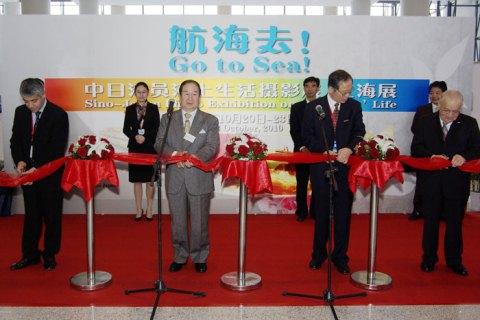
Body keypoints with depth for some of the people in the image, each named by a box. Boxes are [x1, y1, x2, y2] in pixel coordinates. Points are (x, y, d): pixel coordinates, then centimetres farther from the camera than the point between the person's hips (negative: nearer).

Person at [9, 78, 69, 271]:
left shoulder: (58, 115, -13)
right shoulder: (20, 112, 4)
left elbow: (57, 148, -16)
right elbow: (15, 141, 8)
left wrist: (38, 169, -23)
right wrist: (20, 161, -10)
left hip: (50, 174, -4)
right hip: (28, 172, 5)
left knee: (51, 215, 7)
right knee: (31, 215, 13)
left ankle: (49, 254, 20)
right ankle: (30, 254, 24)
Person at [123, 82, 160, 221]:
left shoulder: (153, 108, 3)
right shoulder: (130, 109, 8)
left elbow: (157, 129, -2)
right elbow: (126, 129, 5)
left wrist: (145, 137, -15)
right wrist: (135, 136, -13)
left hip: (150, 147, -1)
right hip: (135, 147, 2)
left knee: (150, 179, 2)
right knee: (137, 179, 5)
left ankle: (149, 208, 11)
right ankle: (139, 209, 14)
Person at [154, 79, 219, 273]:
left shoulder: (210, 121, 5)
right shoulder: (167, 119, 10)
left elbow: (212, 146, -7)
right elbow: (159, 143, 2)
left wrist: (194, 157, -25)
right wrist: (174, 154, -18)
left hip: (199, 178, -2)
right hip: (174, 178, 2)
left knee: (199, 222, 6)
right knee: (177, 221, 11)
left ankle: (199, 258, 23)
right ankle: (179, 257, 27)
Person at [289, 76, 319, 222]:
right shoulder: (296, 107, 8)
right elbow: (294, 130, 2)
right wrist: (302, 147, -11)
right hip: (301, 150, 0)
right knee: (302, 184, 4)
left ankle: (315, 212, 13)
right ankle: (302, 212, 13)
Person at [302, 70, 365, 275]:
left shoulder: (354, 106, 3)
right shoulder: (314, 107, -2)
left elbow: (359, 133, 3)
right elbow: (307, 137, -1)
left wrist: (349, 149, -17)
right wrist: (325, 151, -13)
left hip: (345, 166, 1)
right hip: (321, 166, -1)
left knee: (343, 213, 5)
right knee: (321, 212, 11)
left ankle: (340, 257, 19)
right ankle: (318, 254, 27)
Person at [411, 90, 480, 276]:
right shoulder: (425, 123, 2)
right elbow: (415, 149, -2)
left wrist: (464, 156, -24)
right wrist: (432, 156, -20)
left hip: (457, 181, 0)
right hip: (431, 180, 0)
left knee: (455, 221, 9)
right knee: (430, 220, 11)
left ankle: (454, 260, 24)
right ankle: (429, 258, 25)